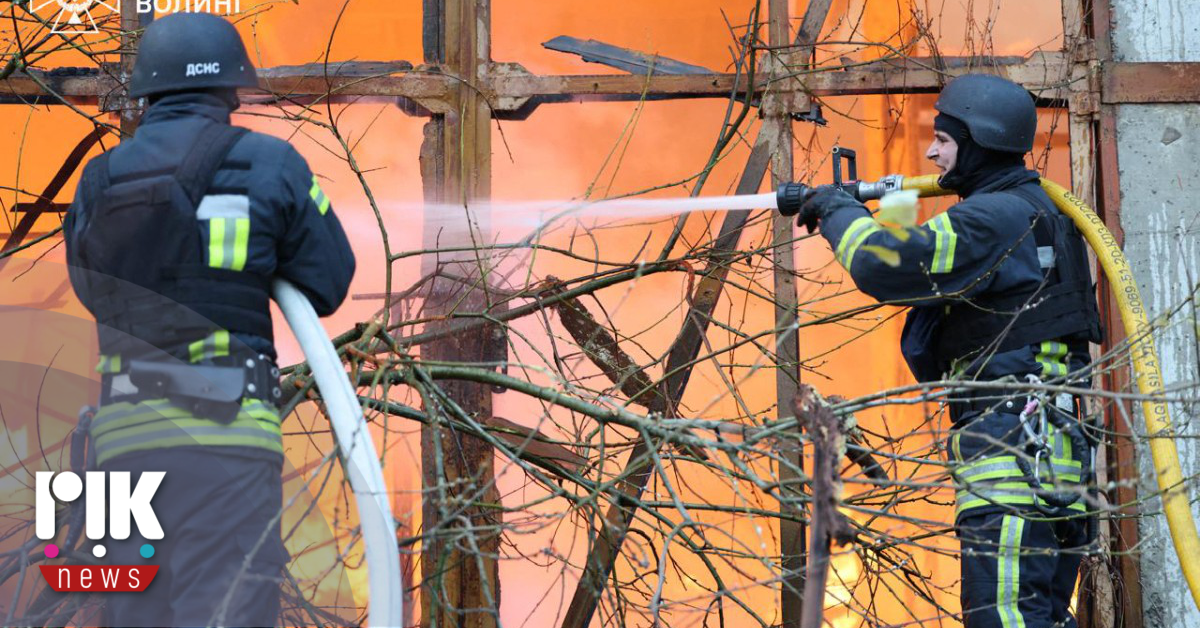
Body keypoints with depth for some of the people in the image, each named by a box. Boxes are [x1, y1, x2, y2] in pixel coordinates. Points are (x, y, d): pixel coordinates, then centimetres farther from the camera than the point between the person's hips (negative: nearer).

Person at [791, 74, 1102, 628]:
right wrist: (864, 219, 17)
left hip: (1016, 453, -11)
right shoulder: (1028, 211, 22)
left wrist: (839, 210, -1)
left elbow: (885, 266, -19)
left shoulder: (996, 217, -11)